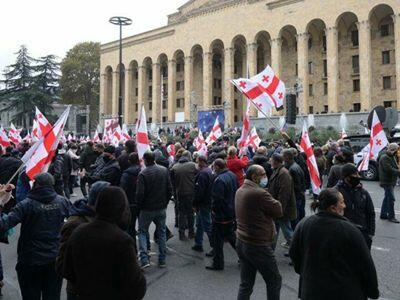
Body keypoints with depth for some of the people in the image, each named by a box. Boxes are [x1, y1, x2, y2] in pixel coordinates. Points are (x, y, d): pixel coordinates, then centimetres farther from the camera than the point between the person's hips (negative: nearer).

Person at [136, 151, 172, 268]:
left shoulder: (143, 174, -16)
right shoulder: (164, 170, -2)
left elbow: (140, 193, -16)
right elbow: (170, 189, 1)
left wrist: (139, 206, 1)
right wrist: (165, 202, 12)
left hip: (147, 209, -4)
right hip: (162, 208, 4)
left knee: (142, 232, 11)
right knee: (161, 232, 15)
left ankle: (144, 259, -1)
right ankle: (162, 260, 20)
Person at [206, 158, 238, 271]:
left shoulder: (219, 179, -24)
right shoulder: (232, 175, 3)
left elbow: (217, 198, -25)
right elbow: (236, 192, 13)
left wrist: (214, 209, -8)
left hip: (221, 215, -9)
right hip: (232, 212, 9)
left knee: (218, 240, 5)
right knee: (231, 236, 23)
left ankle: (218, 264, 15)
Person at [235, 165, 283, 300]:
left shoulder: (240, 191, 6)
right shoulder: (260, 193, -22)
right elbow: (278, 211, -13)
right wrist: (273, 201, 3)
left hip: (241, 242, 8)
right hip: (258, 246, -8)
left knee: (246, 284, 16)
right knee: (274, 281, 12)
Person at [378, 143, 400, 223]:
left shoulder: (392, 157, 17)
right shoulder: (384, 158, -15)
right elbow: (389, 169, -25)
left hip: (391, 181, 10)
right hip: (387, 181, -10)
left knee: (387, 198, 14)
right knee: (391, 198, -9)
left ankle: (383, 214, 22)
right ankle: (391, 216, -2)